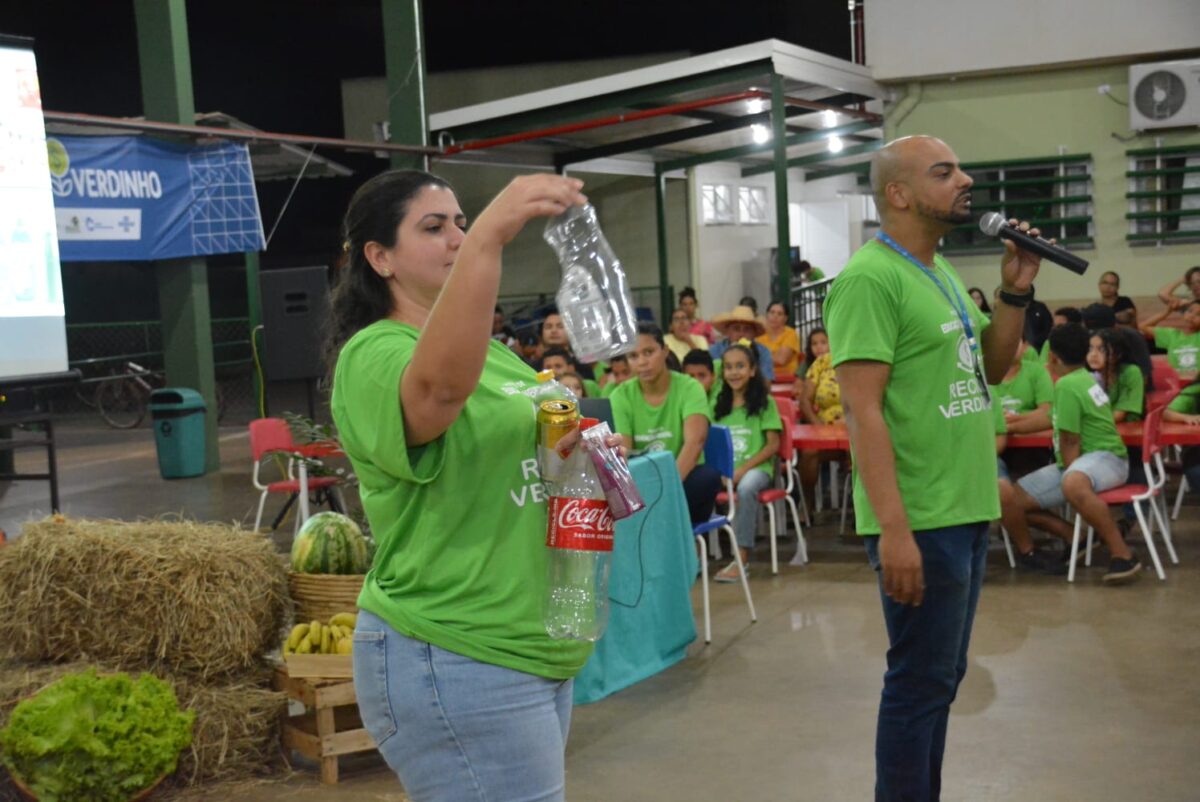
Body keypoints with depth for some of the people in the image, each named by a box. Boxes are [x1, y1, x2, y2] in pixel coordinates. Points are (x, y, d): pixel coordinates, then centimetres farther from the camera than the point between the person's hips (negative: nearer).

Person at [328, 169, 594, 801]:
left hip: (535, 648, 9)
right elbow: (440, 385, -38)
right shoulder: (375, 355, -15)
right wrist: (490, 236, -49)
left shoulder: (487, 348, 12)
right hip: (455, 661, -9)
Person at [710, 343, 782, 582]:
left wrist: (743, 469, -14)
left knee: (746, 487, -38)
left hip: (756, 466, -4)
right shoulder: (718, 404, 14)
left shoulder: (764, 402, 3)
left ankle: (742, 559, -31)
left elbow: (773, 445, -3)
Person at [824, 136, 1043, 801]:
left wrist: (1015, 292, 5)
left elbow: (991, 369, 21)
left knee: (942, 678, 18)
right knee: (920, 684, 1)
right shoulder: (870, 278, -16)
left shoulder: (941, 273, 12)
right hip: (919, 522, -9)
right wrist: (894, 528, -25)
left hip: (965, 511, 9)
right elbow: (862, 410, -21)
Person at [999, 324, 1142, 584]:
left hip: (1105, 458, -10)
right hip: (1075, 463, 10)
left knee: (1073, 484, -45)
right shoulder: (1085, 377, 12)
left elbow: (1071, 442, -18)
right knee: (1012, 499, -1)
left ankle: (1123, 555, -37)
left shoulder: (1067, 385, -17)